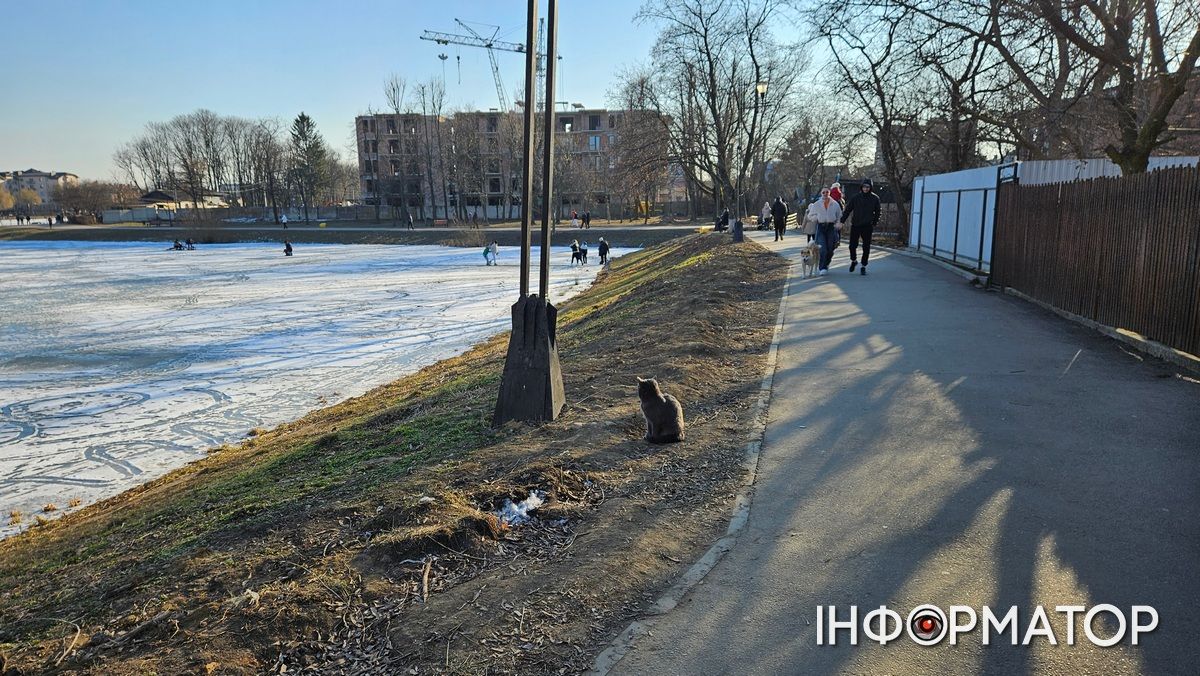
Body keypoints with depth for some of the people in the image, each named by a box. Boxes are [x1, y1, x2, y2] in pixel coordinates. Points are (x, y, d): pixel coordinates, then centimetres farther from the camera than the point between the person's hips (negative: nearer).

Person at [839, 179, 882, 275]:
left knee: (866, 248, 1)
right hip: (855, 225, 0)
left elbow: (877, 212, 8)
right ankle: (854, 261, 29)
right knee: (852, 245, 1)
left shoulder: (875, 198, 1)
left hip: (867, 227, 0)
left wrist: (874, 223, 2)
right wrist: (842, 221, -8)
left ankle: (863, 266, 13)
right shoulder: (855, 198, 0)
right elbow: (848, 210, 0)